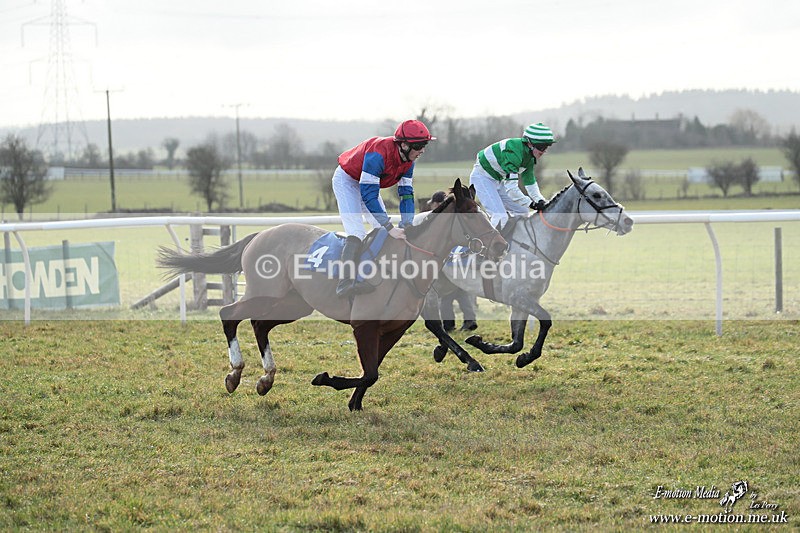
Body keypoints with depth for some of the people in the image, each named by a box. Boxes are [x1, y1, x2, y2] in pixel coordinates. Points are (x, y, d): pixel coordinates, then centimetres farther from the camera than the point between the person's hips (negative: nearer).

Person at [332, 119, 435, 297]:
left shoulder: (408, 160, -13)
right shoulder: (378, 154, -39)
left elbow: (406, 193, -6)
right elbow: (368, 195, -39)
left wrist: (407, 226, -18)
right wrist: (390, 228, -40)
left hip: (369, 183, 9)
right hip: (346, 180, -9)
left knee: (383, 232, 4)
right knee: (356, 232, -24)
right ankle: (346, 281, -37)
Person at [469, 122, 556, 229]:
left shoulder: (529, 155, -2)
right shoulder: (514, 153, -33)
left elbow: (530, 181, 11)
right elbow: (511, 187, -35)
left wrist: (540, 200, -3)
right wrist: (530, 203, -28)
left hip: (498, 180, 10)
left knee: (521, 212, 9)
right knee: (500, 217, -24)